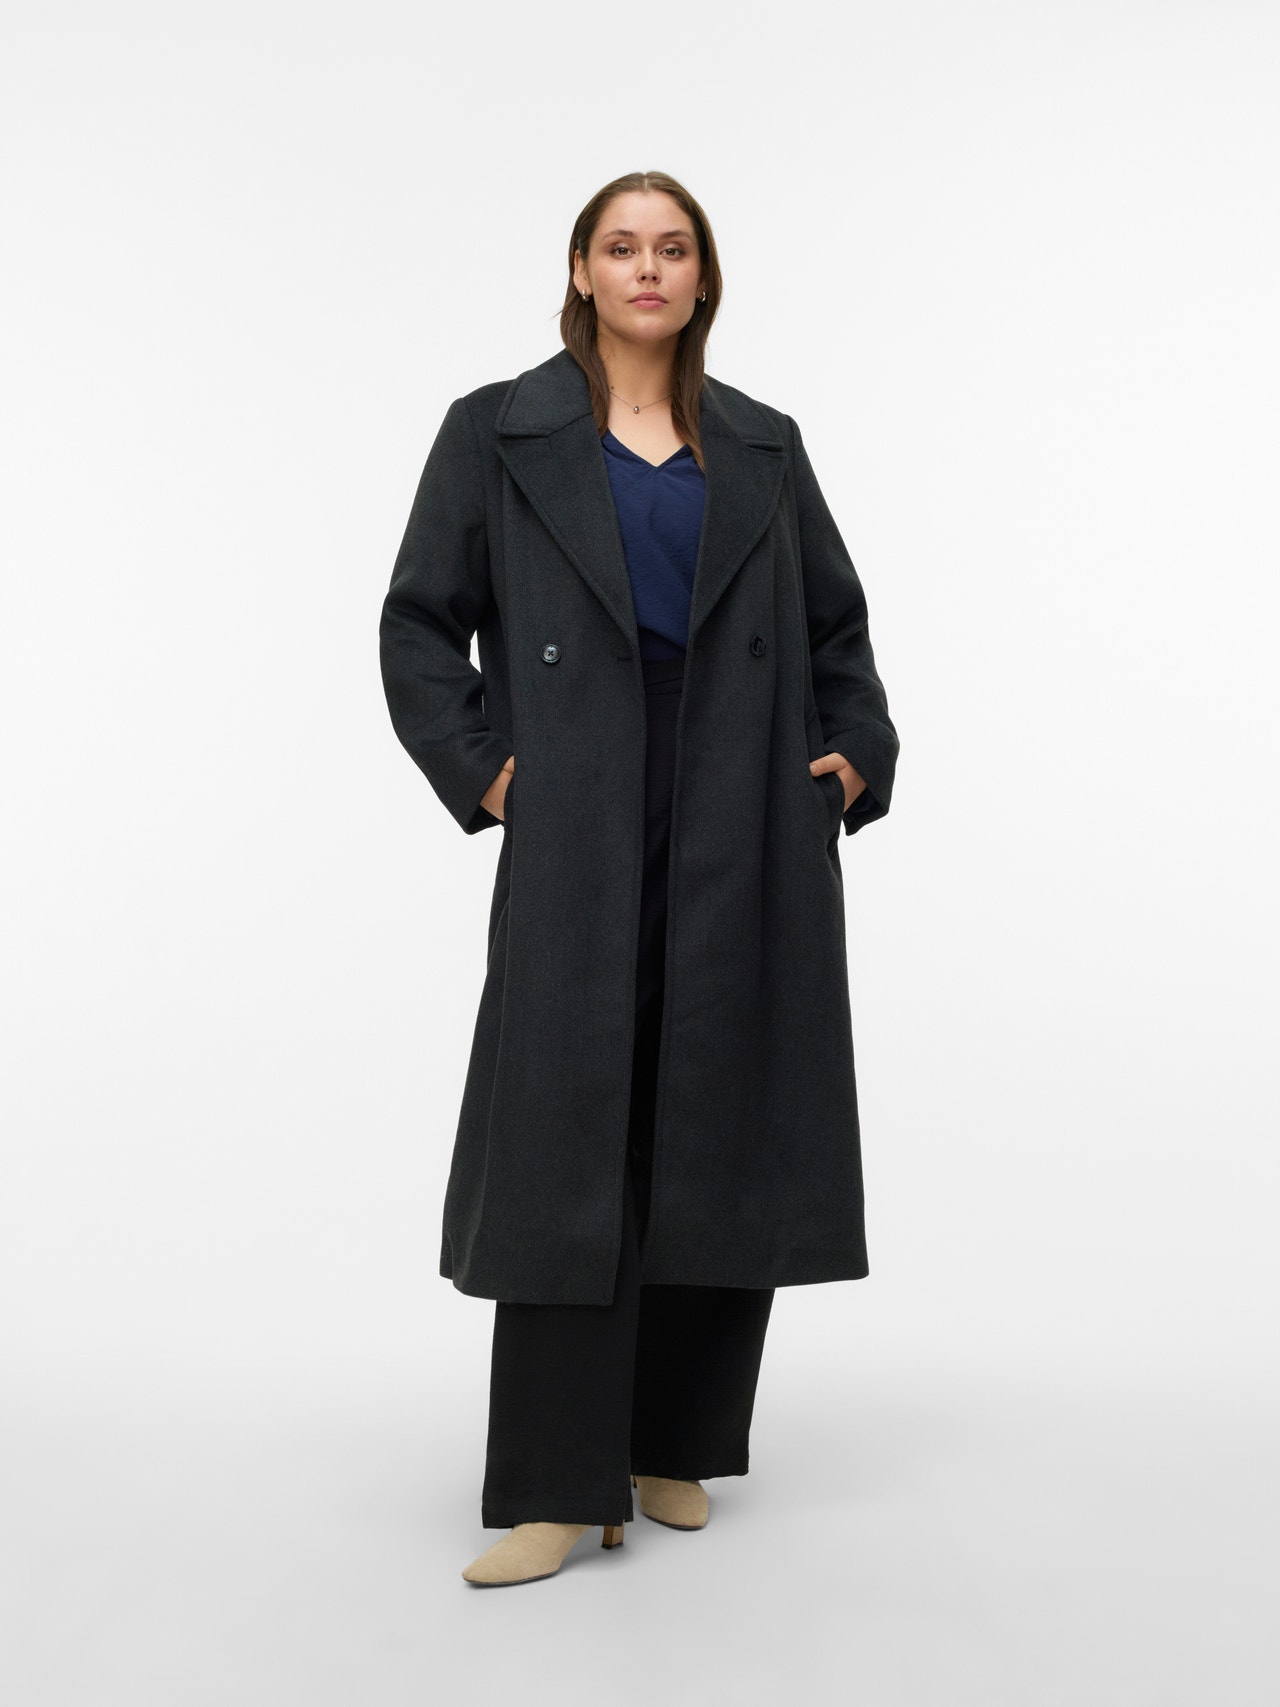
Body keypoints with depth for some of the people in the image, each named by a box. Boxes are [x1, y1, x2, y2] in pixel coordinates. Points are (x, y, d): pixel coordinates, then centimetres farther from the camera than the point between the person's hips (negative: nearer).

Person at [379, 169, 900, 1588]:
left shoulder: (763, 447, 13)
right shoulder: (498, 433, 6)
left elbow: (837, 624, 19)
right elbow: (419, 622, 4)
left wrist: (861, 757, 6)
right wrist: (478, 768, -6)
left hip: (750, 842, 3)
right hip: (580, 845, -3)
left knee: (725, 1139, 6)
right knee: (568, 1143, -5)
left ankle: (675, 1446, 21)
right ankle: (558, 1489, 3)